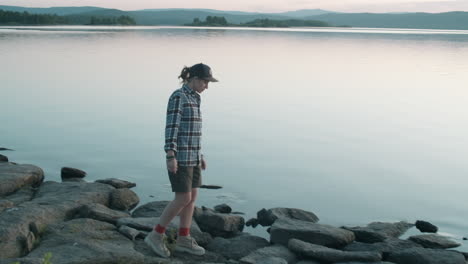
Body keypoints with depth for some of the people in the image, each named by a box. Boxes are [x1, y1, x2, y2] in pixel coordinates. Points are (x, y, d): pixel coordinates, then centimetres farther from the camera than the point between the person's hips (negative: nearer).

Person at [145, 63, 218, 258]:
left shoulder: (193, 98, 14)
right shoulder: (178, 97, -14)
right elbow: (171, 126, -19)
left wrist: (199, 155, 19)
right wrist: (170, 156, -24)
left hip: (191, 154, 9)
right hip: (179, 154, -9)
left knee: (192, 196, 9)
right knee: (183, 199, -8)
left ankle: (183, 240, 17)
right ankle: (156, 235, 4)